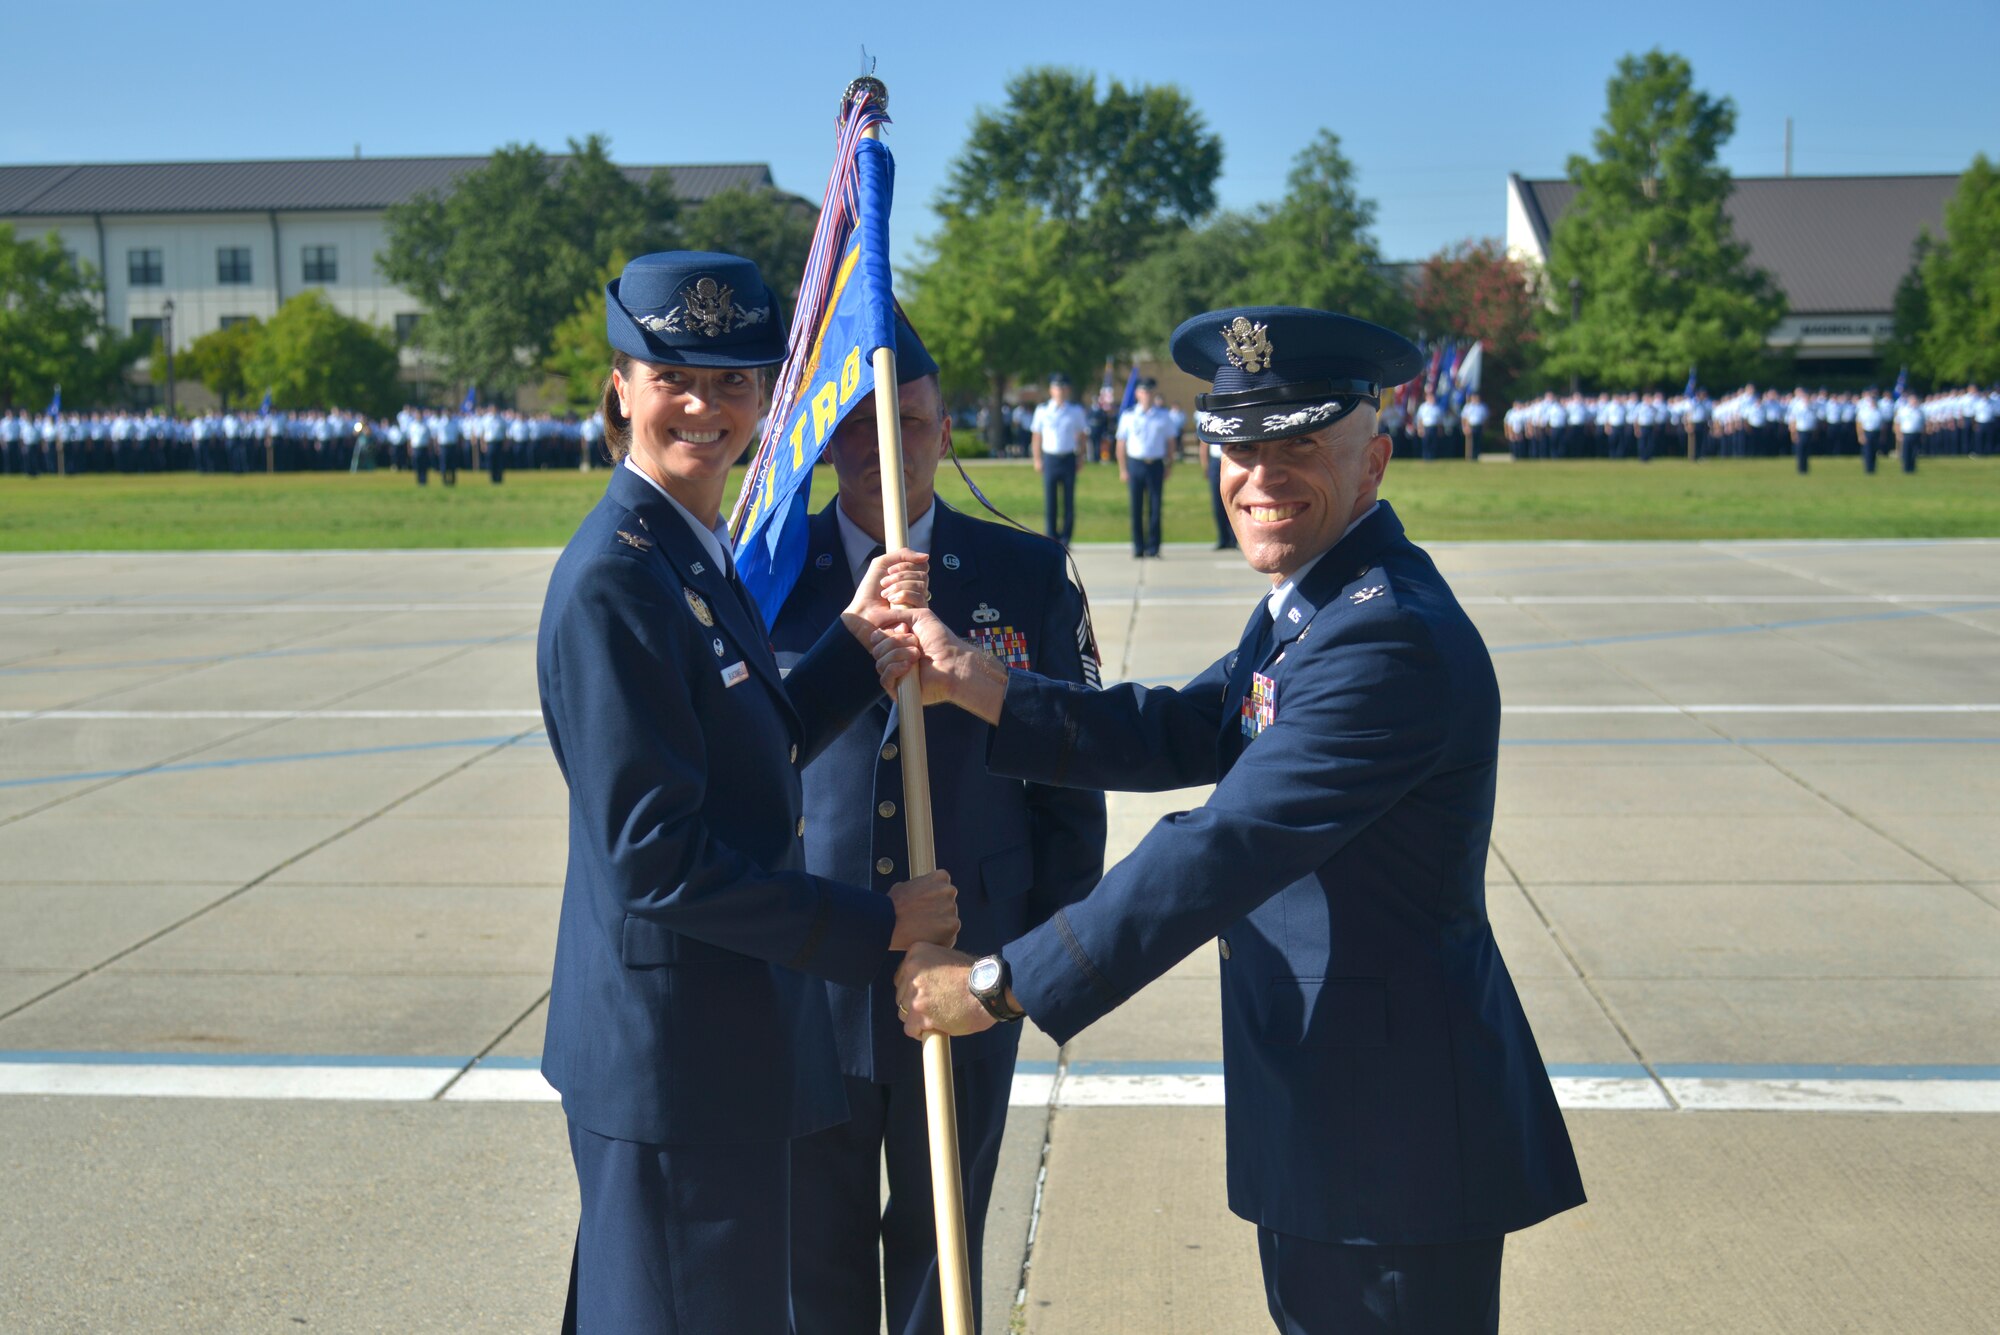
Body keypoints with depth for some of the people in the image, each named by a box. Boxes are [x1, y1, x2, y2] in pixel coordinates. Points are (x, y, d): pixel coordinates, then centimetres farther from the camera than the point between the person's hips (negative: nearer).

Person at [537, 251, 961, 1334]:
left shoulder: (703, 557, 8)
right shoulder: (612, 581, -22)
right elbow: (656, 858, -24)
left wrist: (855, 636, 0)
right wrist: (873, 926, -18)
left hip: (733, 1024, 10)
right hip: (670, 1047, -10)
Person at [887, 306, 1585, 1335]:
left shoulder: (1389, 638, -25)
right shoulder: (1311, 603, 9)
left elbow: (1223, 852, -29)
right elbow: (1184, 734, 9)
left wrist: (998, 985, -23)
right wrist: (973, 684, -2)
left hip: (1394, 1119, -10)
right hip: (1318, 1094, 10)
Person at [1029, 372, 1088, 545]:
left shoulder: (1076, 411, 6)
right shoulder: (1042, 411, 5)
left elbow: (1083, 436, 11)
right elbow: (1036, 437, 9)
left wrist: (1079, 458, 3)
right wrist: (1037, 460, 4)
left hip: (1068, 459, 0)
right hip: (1049, 458, 0)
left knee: (1068, 501, 2)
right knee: (1049, 502, 1)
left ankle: (1065, 539, 10)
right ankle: (1052, 539, 7)